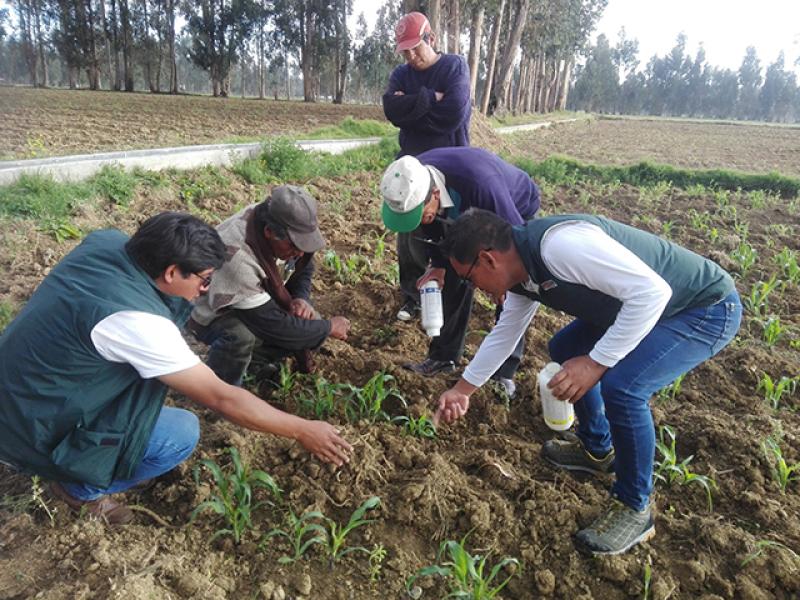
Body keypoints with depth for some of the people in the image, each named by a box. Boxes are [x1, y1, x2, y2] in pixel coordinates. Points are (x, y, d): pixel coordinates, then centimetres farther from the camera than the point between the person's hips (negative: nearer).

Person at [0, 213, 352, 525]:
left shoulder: (106, 242, -11)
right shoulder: (135, 320, -34)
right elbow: (221, 398, -29)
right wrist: (302, 430, -21)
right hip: (35, 427, -8)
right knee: (183, 433, -13)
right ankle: (81, 487, 10)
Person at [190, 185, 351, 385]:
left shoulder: (287, 230, -21)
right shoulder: (235, 258, -43)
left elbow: (304, 266, 2)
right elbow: (275, 326, -38)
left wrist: (301, 298, -19)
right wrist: (329, 328, -26)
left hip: (260, 307, 6)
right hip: (214, 316, -6)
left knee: (308, 323, -11)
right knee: (240, 336, -36)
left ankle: (268, 356, 17)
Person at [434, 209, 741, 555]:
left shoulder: (560, 243, -32)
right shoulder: (521, 273, -1)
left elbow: (652, 292, -32)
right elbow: (504, 333, 13)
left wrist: (596, 362, -30)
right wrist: (463, 390, 18)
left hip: (708, 307, -9)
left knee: (621, 386, -27)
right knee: (564, 350, 13)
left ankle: (634, 509, -2)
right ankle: (596, 449, 31)